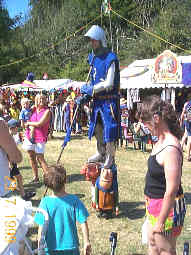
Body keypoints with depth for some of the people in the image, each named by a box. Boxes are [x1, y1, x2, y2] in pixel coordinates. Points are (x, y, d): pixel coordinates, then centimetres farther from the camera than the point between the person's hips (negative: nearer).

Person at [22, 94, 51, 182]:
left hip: (40, 138, -5)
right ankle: (35, 177, 21)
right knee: (31, 157, 10)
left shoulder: (47, 111, -8)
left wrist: (29, 123, -4)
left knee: (40, 158, -5)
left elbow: (39, 124, -17)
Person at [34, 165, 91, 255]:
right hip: (71, 247, 0)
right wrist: (86, 242, -1)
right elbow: (83, 223, -11)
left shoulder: (45, 202, -14)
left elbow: (41, 228, -10)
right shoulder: (74, 200, -13)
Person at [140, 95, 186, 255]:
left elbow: (172, 190, -28)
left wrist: (160, 222, -22)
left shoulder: (171, 149, -29)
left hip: (167, 206, -10)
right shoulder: (161, 141, 2)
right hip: (154, 204, 10)